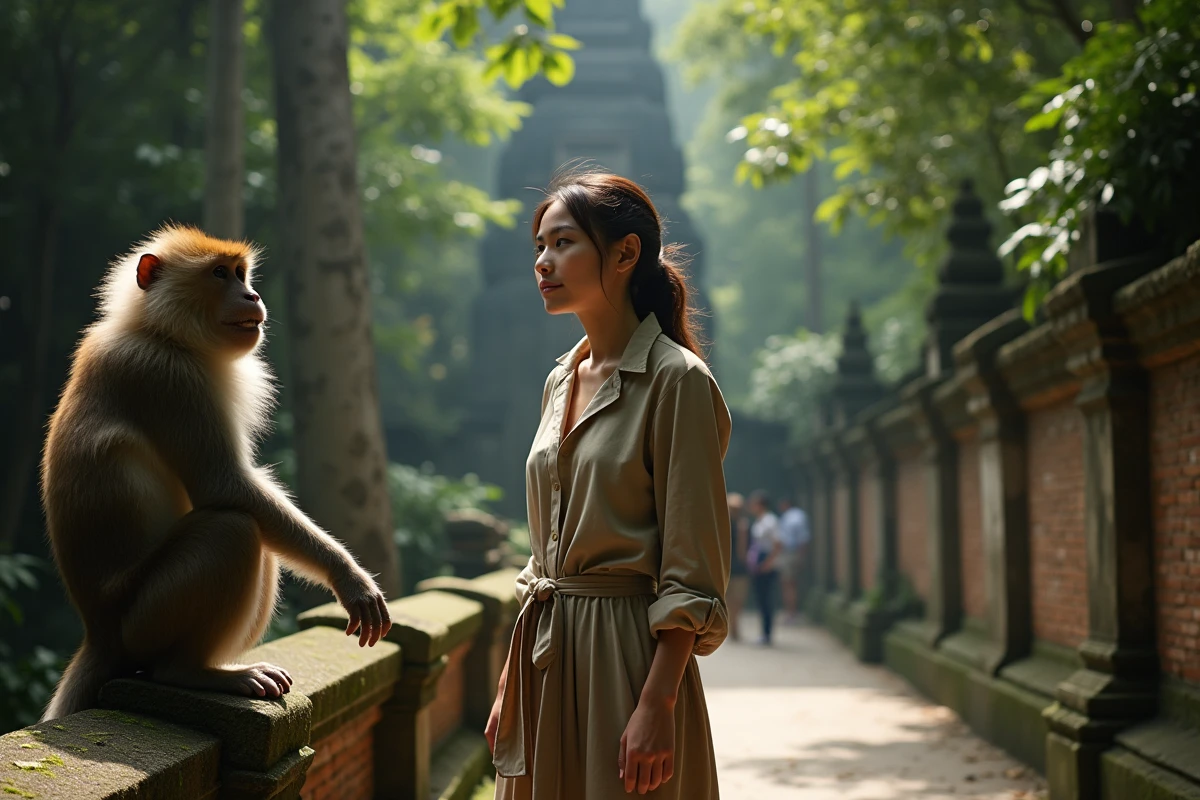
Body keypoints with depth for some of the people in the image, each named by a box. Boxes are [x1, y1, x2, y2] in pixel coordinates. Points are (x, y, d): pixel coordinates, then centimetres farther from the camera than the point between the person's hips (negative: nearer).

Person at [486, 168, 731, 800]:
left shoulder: (676, 379, -10)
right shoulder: (561, 380, 12)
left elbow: (691, 572, -14)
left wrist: (658, 705, -20)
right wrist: (509, 686, 14)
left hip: (625, 653, -7)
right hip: (545, 653, 7)